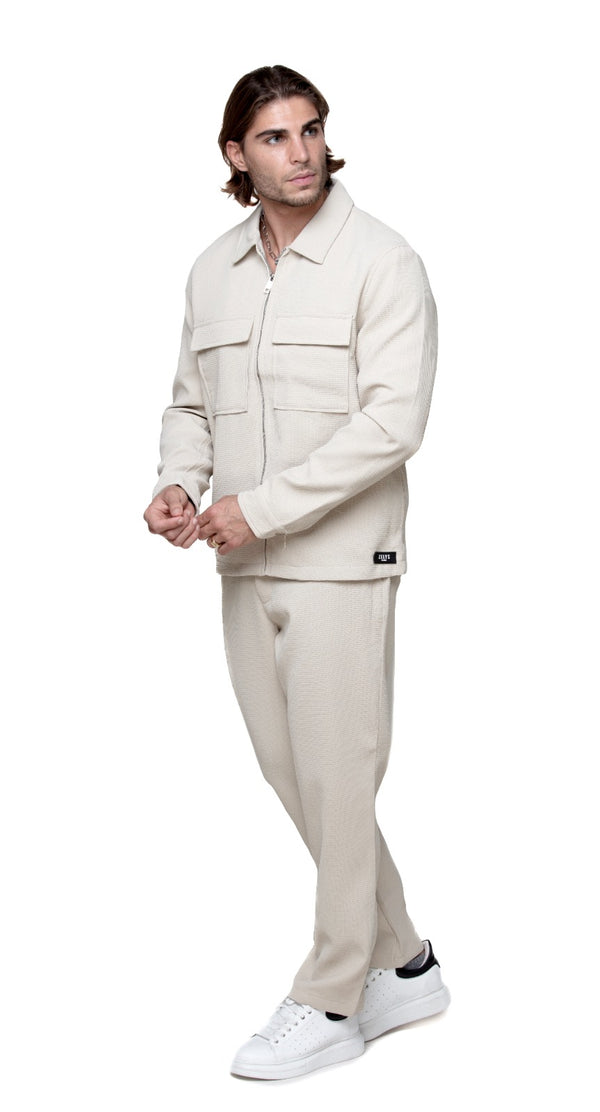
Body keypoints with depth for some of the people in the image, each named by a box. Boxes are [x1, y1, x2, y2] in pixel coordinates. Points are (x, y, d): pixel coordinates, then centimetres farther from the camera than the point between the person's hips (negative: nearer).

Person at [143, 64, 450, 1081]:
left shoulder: (382, 263, -8)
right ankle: (403, 967, 28)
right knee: (293, 777, 12)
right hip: (246, 569, 7)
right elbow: (190, 402, 17)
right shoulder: (213, 270, 11)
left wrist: (261, 504, -19)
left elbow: (391, 422, -17)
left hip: (340, 560, -7)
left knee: (336, 778, -1)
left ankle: (330, 1001, 14)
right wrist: (179, 485, -4)